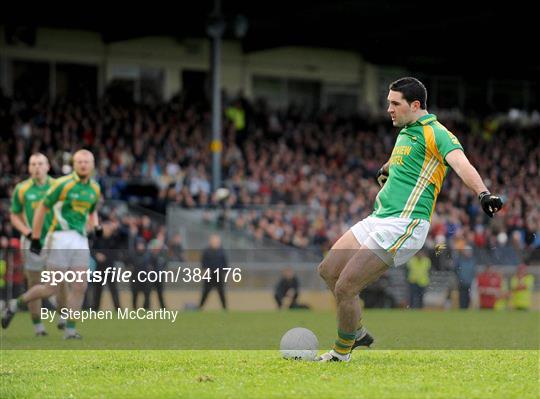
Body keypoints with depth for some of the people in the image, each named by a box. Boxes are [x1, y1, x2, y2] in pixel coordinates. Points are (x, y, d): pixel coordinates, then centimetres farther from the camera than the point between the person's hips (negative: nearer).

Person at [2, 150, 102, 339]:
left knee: (80, 287, -3)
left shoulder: (94, 188, 10)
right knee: (52, 288, -6)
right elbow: (41, 209, -5)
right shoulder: (63, 184, -10)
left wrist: (96, 226, 6)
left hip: (80, 240, 6)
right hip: (61, 238, -6)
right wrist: (35, 239, -5)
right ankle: (16, 305, 15)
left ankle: (69, 329, 6)